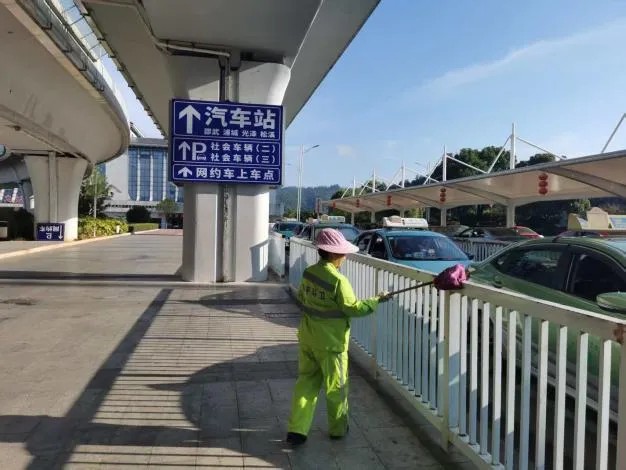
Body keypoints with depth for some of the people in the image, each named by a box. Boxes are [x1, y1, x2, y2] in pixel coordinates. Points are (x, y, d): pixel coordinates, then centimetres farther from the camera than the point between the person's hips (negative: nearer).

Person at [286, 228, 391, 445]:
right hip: (330, 342, -6)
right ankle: (338, 428, 29)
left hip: (307, 339, 6)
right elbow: (352, 308, -17)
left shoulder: (308, 273, 0)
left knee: (306, 382, 14)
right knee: (335, 386, 12)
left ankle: (296, 429, 11)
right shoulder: (338, 280, -22)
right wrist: (376, 300, -7)